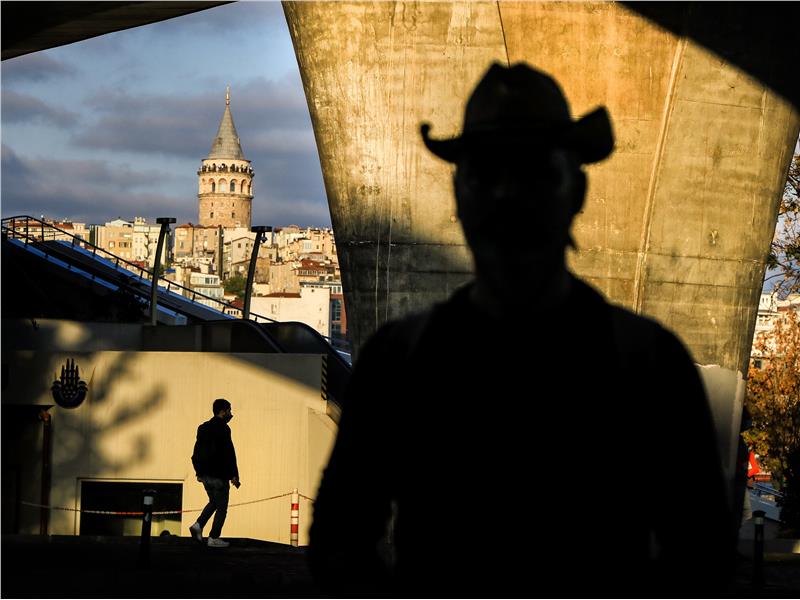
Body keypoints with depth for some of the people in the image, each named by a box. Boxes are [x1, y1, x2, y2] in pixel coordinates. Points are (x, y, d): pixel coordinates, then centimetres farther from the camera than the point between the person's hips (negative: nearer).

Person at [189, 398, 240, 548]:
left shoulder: (203, 428, 11)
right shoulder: (222, 429, -14)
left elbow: (196, 452, 16)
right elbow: (229, 454, -19)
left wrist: (199, 472, 22)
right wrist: (234, 475, -17)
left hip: (205, 474, 8)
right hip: (219, 475, -8)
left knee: (214, 502, 23)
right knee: (221, 507, 3)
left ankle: (198, 525, 4)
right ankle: (214, 538, 3)